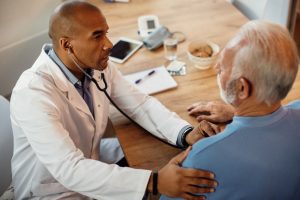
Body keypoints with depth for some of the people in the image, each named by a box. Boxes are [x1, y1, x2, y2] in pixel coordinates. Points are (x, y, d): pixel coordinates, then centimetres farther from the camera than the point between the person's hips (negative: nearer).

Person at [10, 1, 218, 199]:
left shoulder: (98, 66, -11)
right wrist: (154, 181, -43)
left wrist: (187, 134, -23)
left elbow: (141, 105, -6)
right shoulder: (33, 92, -31)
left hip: (92, 160, 6)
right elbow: (69, 170, -37)